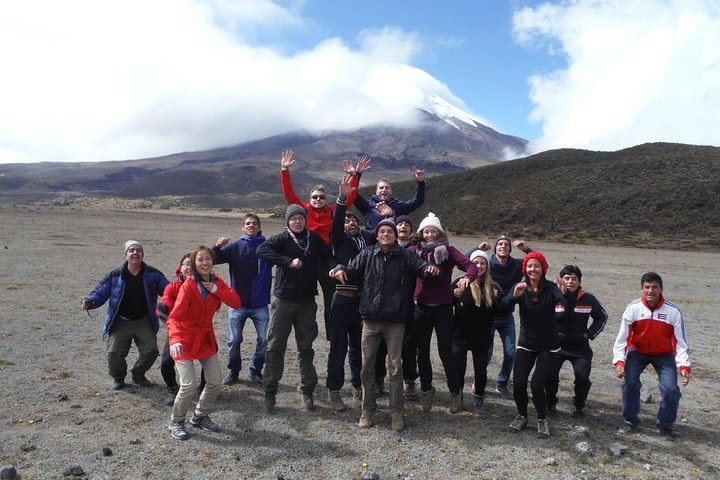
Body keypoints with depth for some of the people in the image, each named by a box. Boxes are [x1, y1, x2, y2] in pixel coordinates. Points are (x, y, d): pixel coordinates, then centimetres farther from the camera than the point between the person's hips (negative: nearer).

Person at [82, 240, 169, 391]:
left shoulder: (153, 274, -2)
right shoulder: (115, 275, -3)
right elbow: (100, 293, -1)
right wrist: (88, 302, -21)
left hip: (144, 321, 1)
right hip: (120, 322, -1)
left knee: (150, 351, -5)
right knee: (114, 352, -11)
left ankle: (138, 374, 25)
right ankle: (118, 377, 21)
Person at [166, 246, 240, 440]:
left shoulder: (216, 281, -3)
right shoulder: (188, 286, -21)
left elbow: (236, 303, -11)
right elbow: (174, 316, -31)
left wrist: (215, 289, -22)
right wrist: (175, 340, -48)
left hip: (205, 337, 6)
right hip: (185, 339, -6)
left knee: (215, 382, 7)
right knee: (189, 385, -12)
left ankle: (200, 416, 30)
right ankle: (176, 422, 13)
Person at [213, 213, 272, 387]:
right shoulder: (234, 247, 1)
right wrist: (217, 247, -24)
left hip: (260, 305, 0)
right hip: (237, 303, 0)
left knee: (264, 339, 1)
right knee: (234, 341, 4)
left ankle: (256, 371, 22)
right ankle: (233, 371, 25)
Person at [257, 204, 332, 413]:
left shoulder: (314, 238, 5)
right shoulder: (282, 238, -6)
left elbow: (327, 257, 16)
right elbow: (262, 250, -21)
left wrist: (327, 271, -2)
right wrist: (288, 262, -25)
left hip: (307, 301, 3)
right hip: (284, 300, -3)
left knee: (306, 346, 10)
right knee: (276, 346, 2)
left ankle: (307, 390, 21)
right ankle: (270, 391, 13)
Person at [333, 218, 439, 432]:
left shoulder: (405, 256, 0)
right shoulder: (367, 255, 5)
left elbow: (420, 265, -10)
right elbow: (352, 271, 6)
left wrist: (430, 268, -33)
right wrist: (341, 270, -16)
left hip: (394, 320, -2)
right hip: (370, 319, 2)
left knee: (395, 367, 4)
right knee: (367, 367, 9)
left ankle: (396, 411, 18)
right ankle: (367, 409, 24)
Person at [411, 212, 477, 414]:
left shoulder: (448, 250, -1)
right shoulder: (415, 250, 5)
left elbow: (470, 265, -14)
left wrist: (468, 277, -34)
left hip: (443, 308, -2)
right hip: (422, 307, 2)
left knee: (445, 352, 0)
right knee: (422, 352, 10)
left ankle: (455, 392, 19)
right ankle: (426, 389, 31)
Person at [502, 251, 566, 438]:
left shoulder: (551, 288, -10)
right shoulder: (520, 288, -3)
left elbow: (567, 310, -25)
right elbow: (504, 306, -19)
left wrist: (564, 294, -46)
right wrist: (514, 295, -39)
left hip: (548, 346, -2)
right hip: (526, 344, 2)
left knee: (537, 385, -10)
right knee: (518, 384, -6)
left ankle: (542, 420, 17)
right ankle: (522, 416, 22)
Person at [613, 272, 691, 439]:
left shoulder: (673, 311, -17)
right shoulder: (632, 308, -17)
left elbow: (680, 341, -13)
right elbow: (622, 337, -13)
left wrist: (684, 366, -24)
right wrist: (619, 361, -24)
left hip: (664, 355, 0)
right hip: (637, 351, 0)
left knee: (671, 389, -13)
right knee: (629, 383, -18)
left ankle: (665, 425, 15)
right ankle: (631, 422, 5)